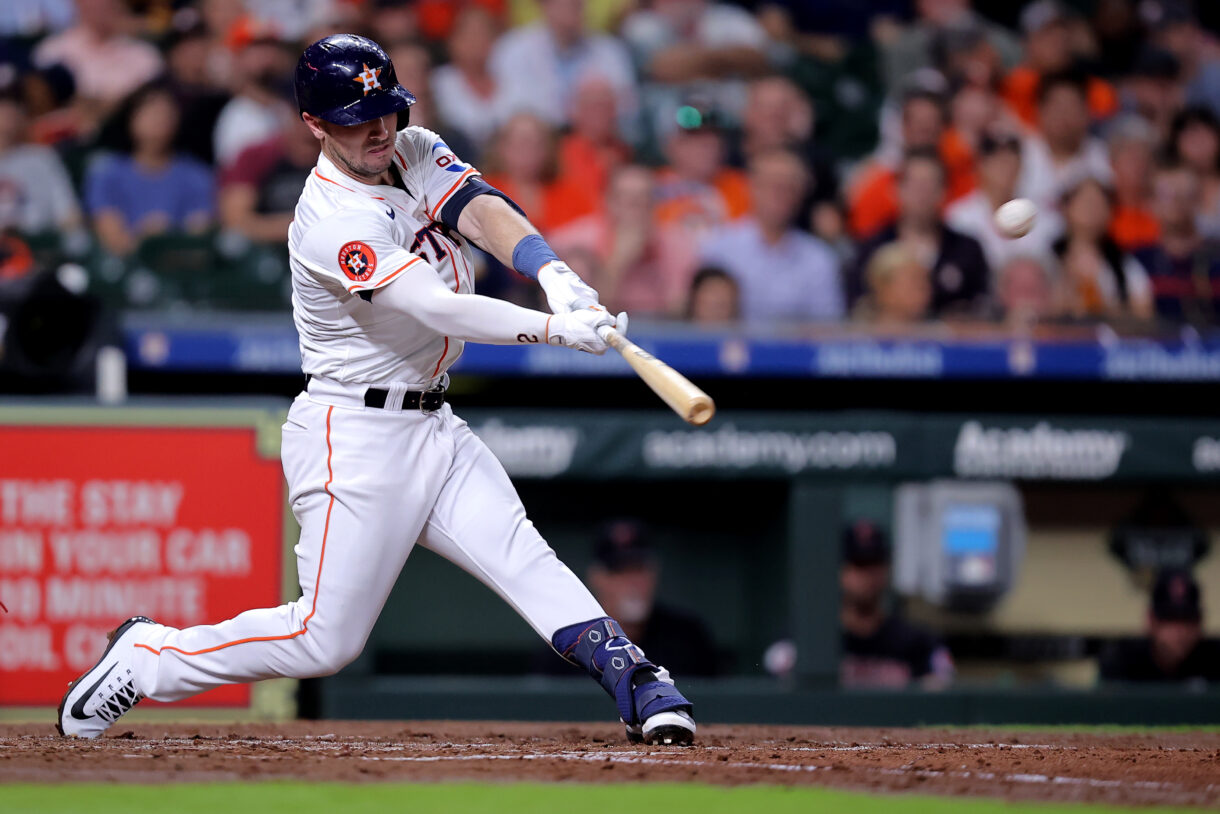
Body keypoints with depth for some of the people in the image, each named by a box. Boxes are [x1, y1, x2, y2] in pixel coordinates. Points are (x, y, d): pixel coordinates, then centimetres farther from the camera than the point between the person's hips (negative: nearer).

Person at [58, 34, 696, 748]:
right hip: (355, 438, -7)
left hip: (433, 424, 8)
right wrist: (557, 328, -36)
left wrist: (554, 272, -33)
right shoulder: (330, 222, -21)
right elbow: (437, 309, -29)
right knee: (326, 639, -5)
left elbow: (481, 210, -13)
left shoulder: (414, 153, 5)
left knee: (525, 558, -10)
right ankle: (148, 657, 10)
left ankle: (640, 687, -18)